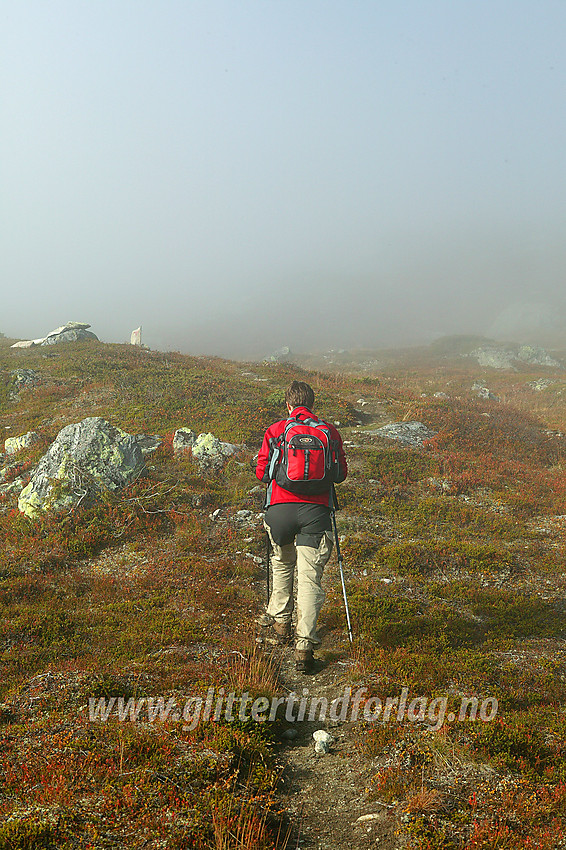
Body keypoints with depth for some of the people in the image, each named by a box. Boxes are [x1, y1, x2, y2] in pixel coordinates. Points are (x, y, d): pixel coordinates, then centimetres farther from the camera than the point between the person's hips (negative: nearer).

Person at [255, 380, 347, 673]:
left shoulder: (275, 431, 7)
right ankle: (304, 644, -10)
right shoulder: (330, 432, 9)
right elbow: (341, 473, 13)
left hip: (280, 506, 1)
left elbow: (262, 471, 8)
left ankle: (280, 620, 37)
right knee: (310, 577, -2)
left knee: (282, 563, 27)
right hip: (316, 509, -1)